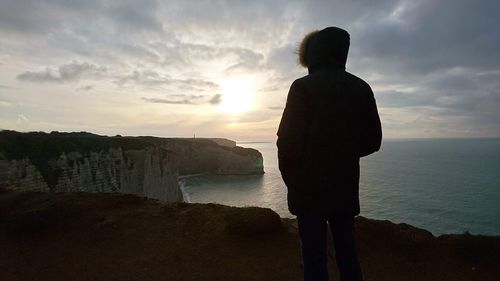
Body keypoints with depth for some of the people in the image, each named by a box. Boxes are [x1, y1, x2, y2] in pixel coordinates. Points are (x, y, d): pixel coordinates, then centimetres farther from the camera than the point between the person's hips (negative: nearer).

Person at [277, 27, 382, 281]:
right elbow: (372, 141, 9)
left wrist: (290, 178, 1)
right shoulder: (362, 88, 7)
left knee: (314, 257, 5)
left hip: (309, 188, -5)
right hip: (346, 188, 5)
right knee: (347, 255, 16)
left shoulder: (303, 87, -9)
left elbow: (288, 140, -15)